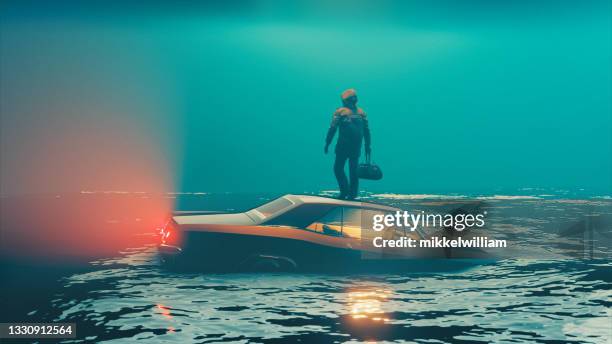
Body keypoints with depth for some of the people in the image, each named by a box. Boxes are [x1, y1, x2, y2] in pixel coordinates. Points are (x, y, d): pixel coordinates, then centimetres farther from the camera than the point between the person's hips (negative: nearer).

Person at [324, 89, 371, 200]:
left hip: (343, 146, -4)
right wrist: (367, 146, 15)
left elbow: (332, 129, -6)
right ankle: (352, 194, 10)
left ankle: (345, 190, -6)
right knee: (353, 170, 11)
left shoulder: (340, 111, -3)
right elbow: (366, 131, 10)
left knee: (338, 168, 6)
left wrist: (327, 144, -1)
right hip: (356, 147, 4)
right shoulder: (361, 112, 9)